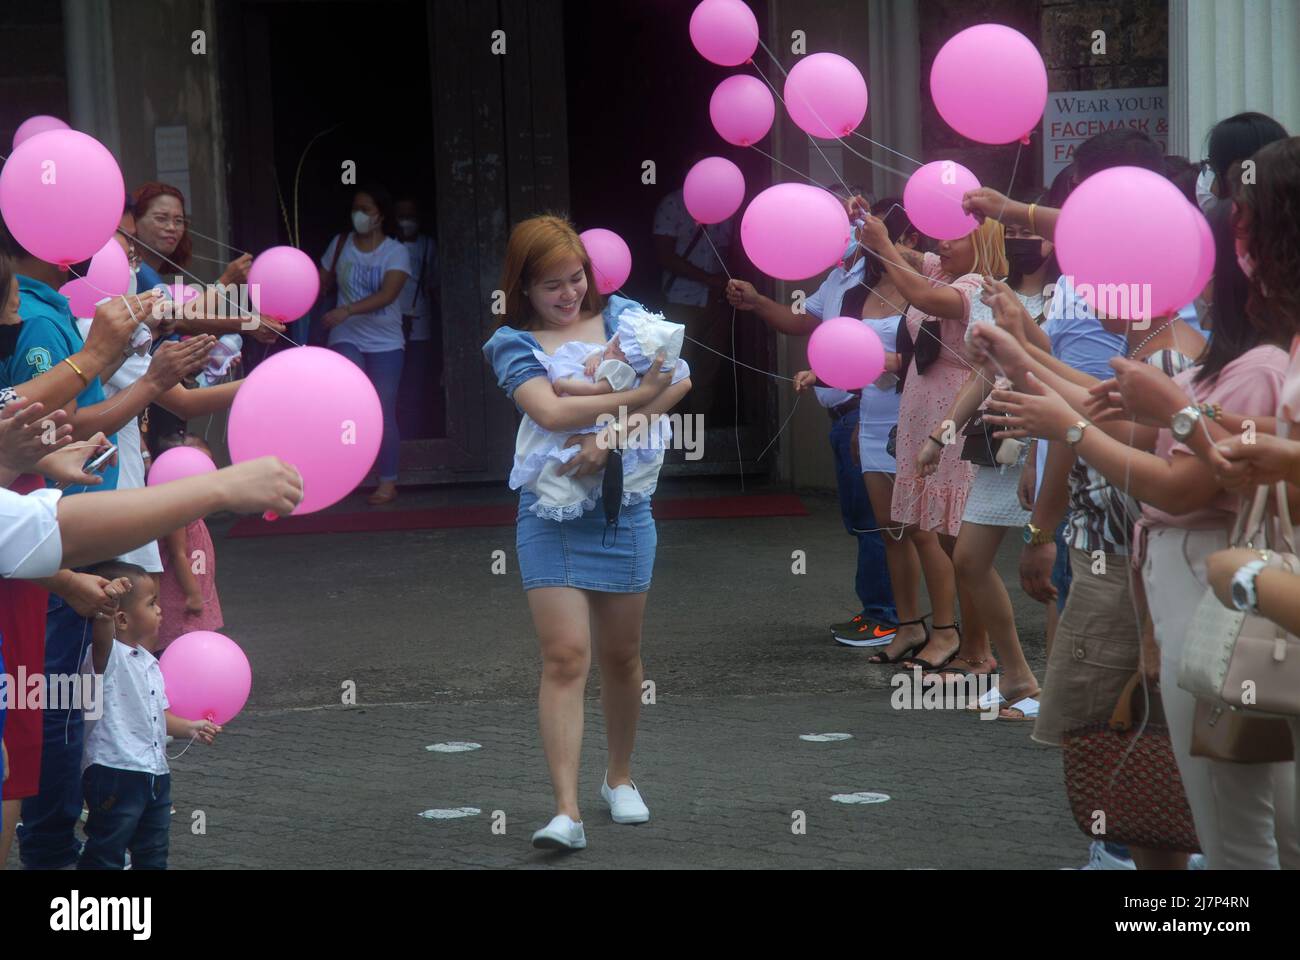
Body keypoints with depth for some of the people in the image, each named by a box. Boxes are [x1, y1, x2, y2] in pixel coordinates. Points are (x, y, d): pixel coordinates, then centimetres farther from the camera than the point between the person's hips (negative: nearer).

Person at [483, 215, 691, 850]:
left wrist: (610, 435, -20)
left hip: (624, 507, 2)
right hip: (550, 512, -2)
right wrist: (636, 396, -19)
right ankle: (566, 811, -14)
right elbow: (551, 412, -19)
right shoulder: (513, 343, -2)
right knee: (564, 657, -11)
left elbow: (678, 378, -10)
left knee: (621, 655, 13)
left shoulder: (619, 316, 4)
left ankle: (619, 777, 35)